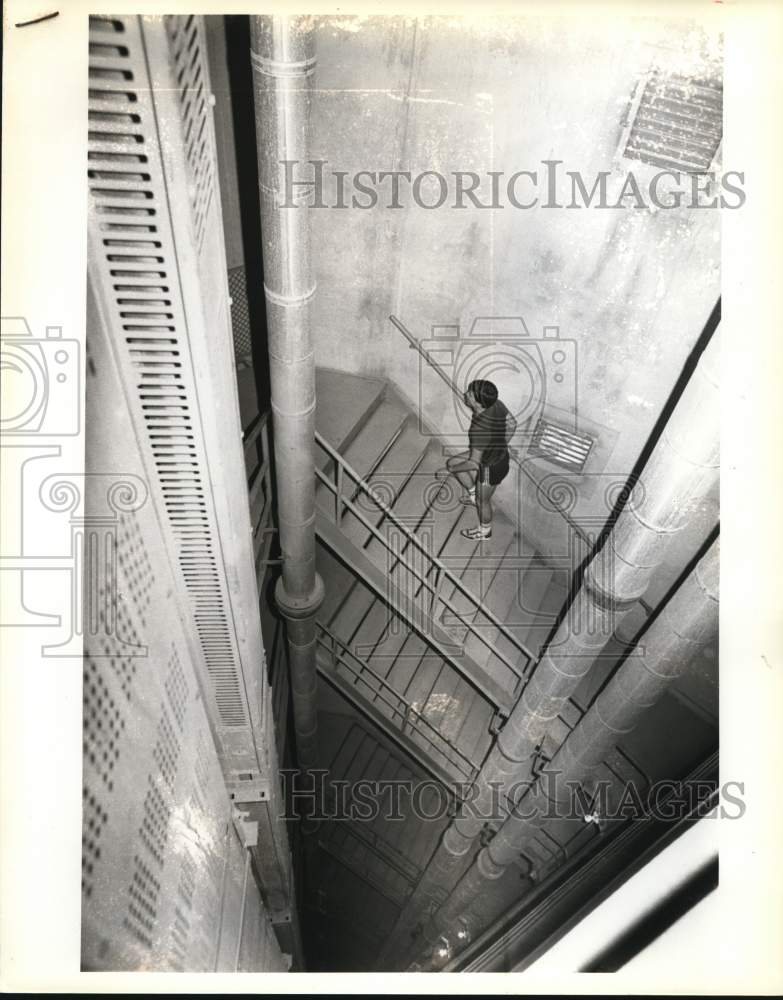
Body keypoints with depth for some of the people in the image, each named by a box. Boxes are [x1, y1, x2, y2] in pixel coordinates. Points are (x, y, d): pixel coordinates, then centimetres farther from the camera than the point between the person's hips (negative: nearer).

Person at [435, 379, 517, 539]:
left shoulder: (479, 429, -43)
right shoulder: (495, 403, -19)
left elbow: (473, 464, -36)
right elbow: (512, 424, -3)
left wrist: (448, 471, -21)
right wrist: (500, 448, 12)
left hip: (491, 468, -7)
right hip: (497, 456, 7)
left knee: (482, 501, 21)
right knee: (452, 462, 17)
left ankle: (484, 531, 51)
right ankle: (472, 494, 39)